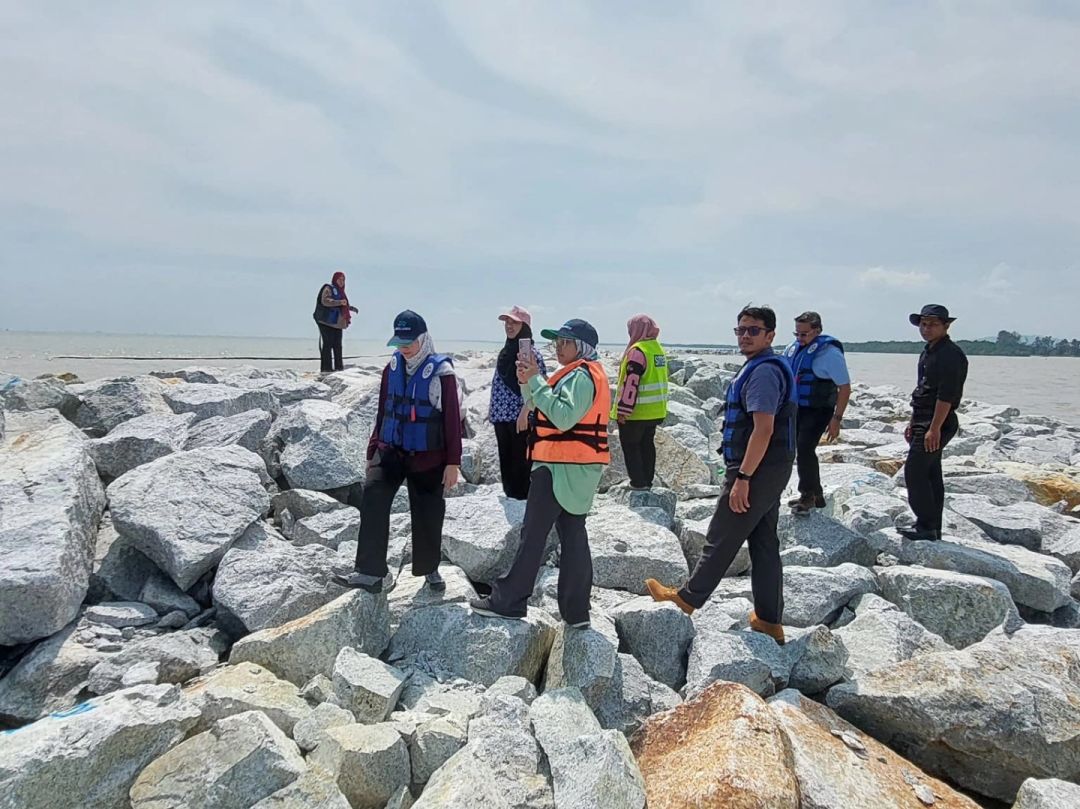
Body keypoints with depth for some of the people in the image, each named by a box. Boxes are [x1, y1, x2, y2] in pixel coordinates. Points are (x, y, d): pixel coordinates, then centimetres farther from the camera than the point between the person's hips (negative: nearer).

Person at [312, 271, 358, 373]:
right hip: (326, 322, -8)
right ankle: (326, 367, -9)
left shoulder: (340, 291, 20)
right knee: (327, 344, -9)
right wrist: (339, 302, -31)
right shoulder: (328, 288, -5)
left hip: (337, 322, 8)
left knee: (337, 345, 9)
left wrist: (351, 308, 28)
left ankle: (338, 366, 15)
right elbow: (325, 301, -22)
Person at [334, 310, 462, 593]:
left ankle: (430, 569, 29)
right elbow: (383, 411, 14)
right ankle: (370, 572, -12)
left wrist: (453, 462, -10)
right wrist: (373, 451, 15)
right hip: (391, 451, 4)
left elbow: (453, 419, -9)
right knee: (372, 501, -16)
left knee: (427, 516, 6)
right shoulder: (392, 368, 5)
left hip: (428, 458, -4)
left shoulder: (441, 371, -11)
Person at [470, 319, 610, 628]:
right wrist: (527, 382, -2)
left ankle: (508, 601, 6)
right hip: (579, 469, 10)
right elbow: (536, 407, 16)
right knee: (573, 535, 10)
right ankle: (576, 609, 15)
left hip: (562, 469, -10)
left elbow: (563, 417, -27)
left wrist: (535, 381, -22)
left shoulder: (580, 376, -13)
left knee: (533, 534, -3)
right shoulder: (588, 374, 19)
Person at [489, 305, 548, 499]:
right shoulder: (506, 351, 14)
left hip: (520, 417, -8)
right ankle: (509, 495, 27)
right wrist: (492, 409, 19)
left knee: (521, 460, -2)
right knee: (506, 460, 15)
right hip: (501, 416, 8)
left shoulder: (531, 352, -11)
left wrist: (524, 413, -22)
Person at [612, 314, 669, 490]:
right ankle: (647, 480, 22)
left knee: (630, 445, 1)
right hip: (655, 411, 9)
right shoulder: (658, 348, 11)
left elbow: (631, 382, -22)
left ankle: (638, 482, 1)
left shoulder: (637, 351, -18)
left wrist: (623, 409, -19)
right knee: (647, 444, 16)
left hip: (637, 412, -9)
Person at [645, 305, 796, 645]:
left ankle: (688, 597, 18)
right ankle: (769, 619, 20)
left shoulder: (763, 371, -18)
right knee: (764, 543, 13)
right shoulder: (767, 368, 15)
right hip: (770, 471, 10)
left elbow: (763, 430, -25)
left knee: (721, 540, 4)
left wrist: (742, 478, -24)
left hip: (757, 471, -10)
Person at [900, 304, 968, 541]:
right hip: (924, 422, 10)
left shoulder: (949, 354, -16)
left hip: (937, 424, -10)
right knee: (931, 474, 13)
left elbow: (946, 395, -23)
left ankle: (926, 526, -6)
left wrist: (934, 429, -26)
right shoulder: (928, 352, 16)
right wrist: (913, 423, 23)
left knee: (914, 471, -12)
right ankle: (933, 528, 20)